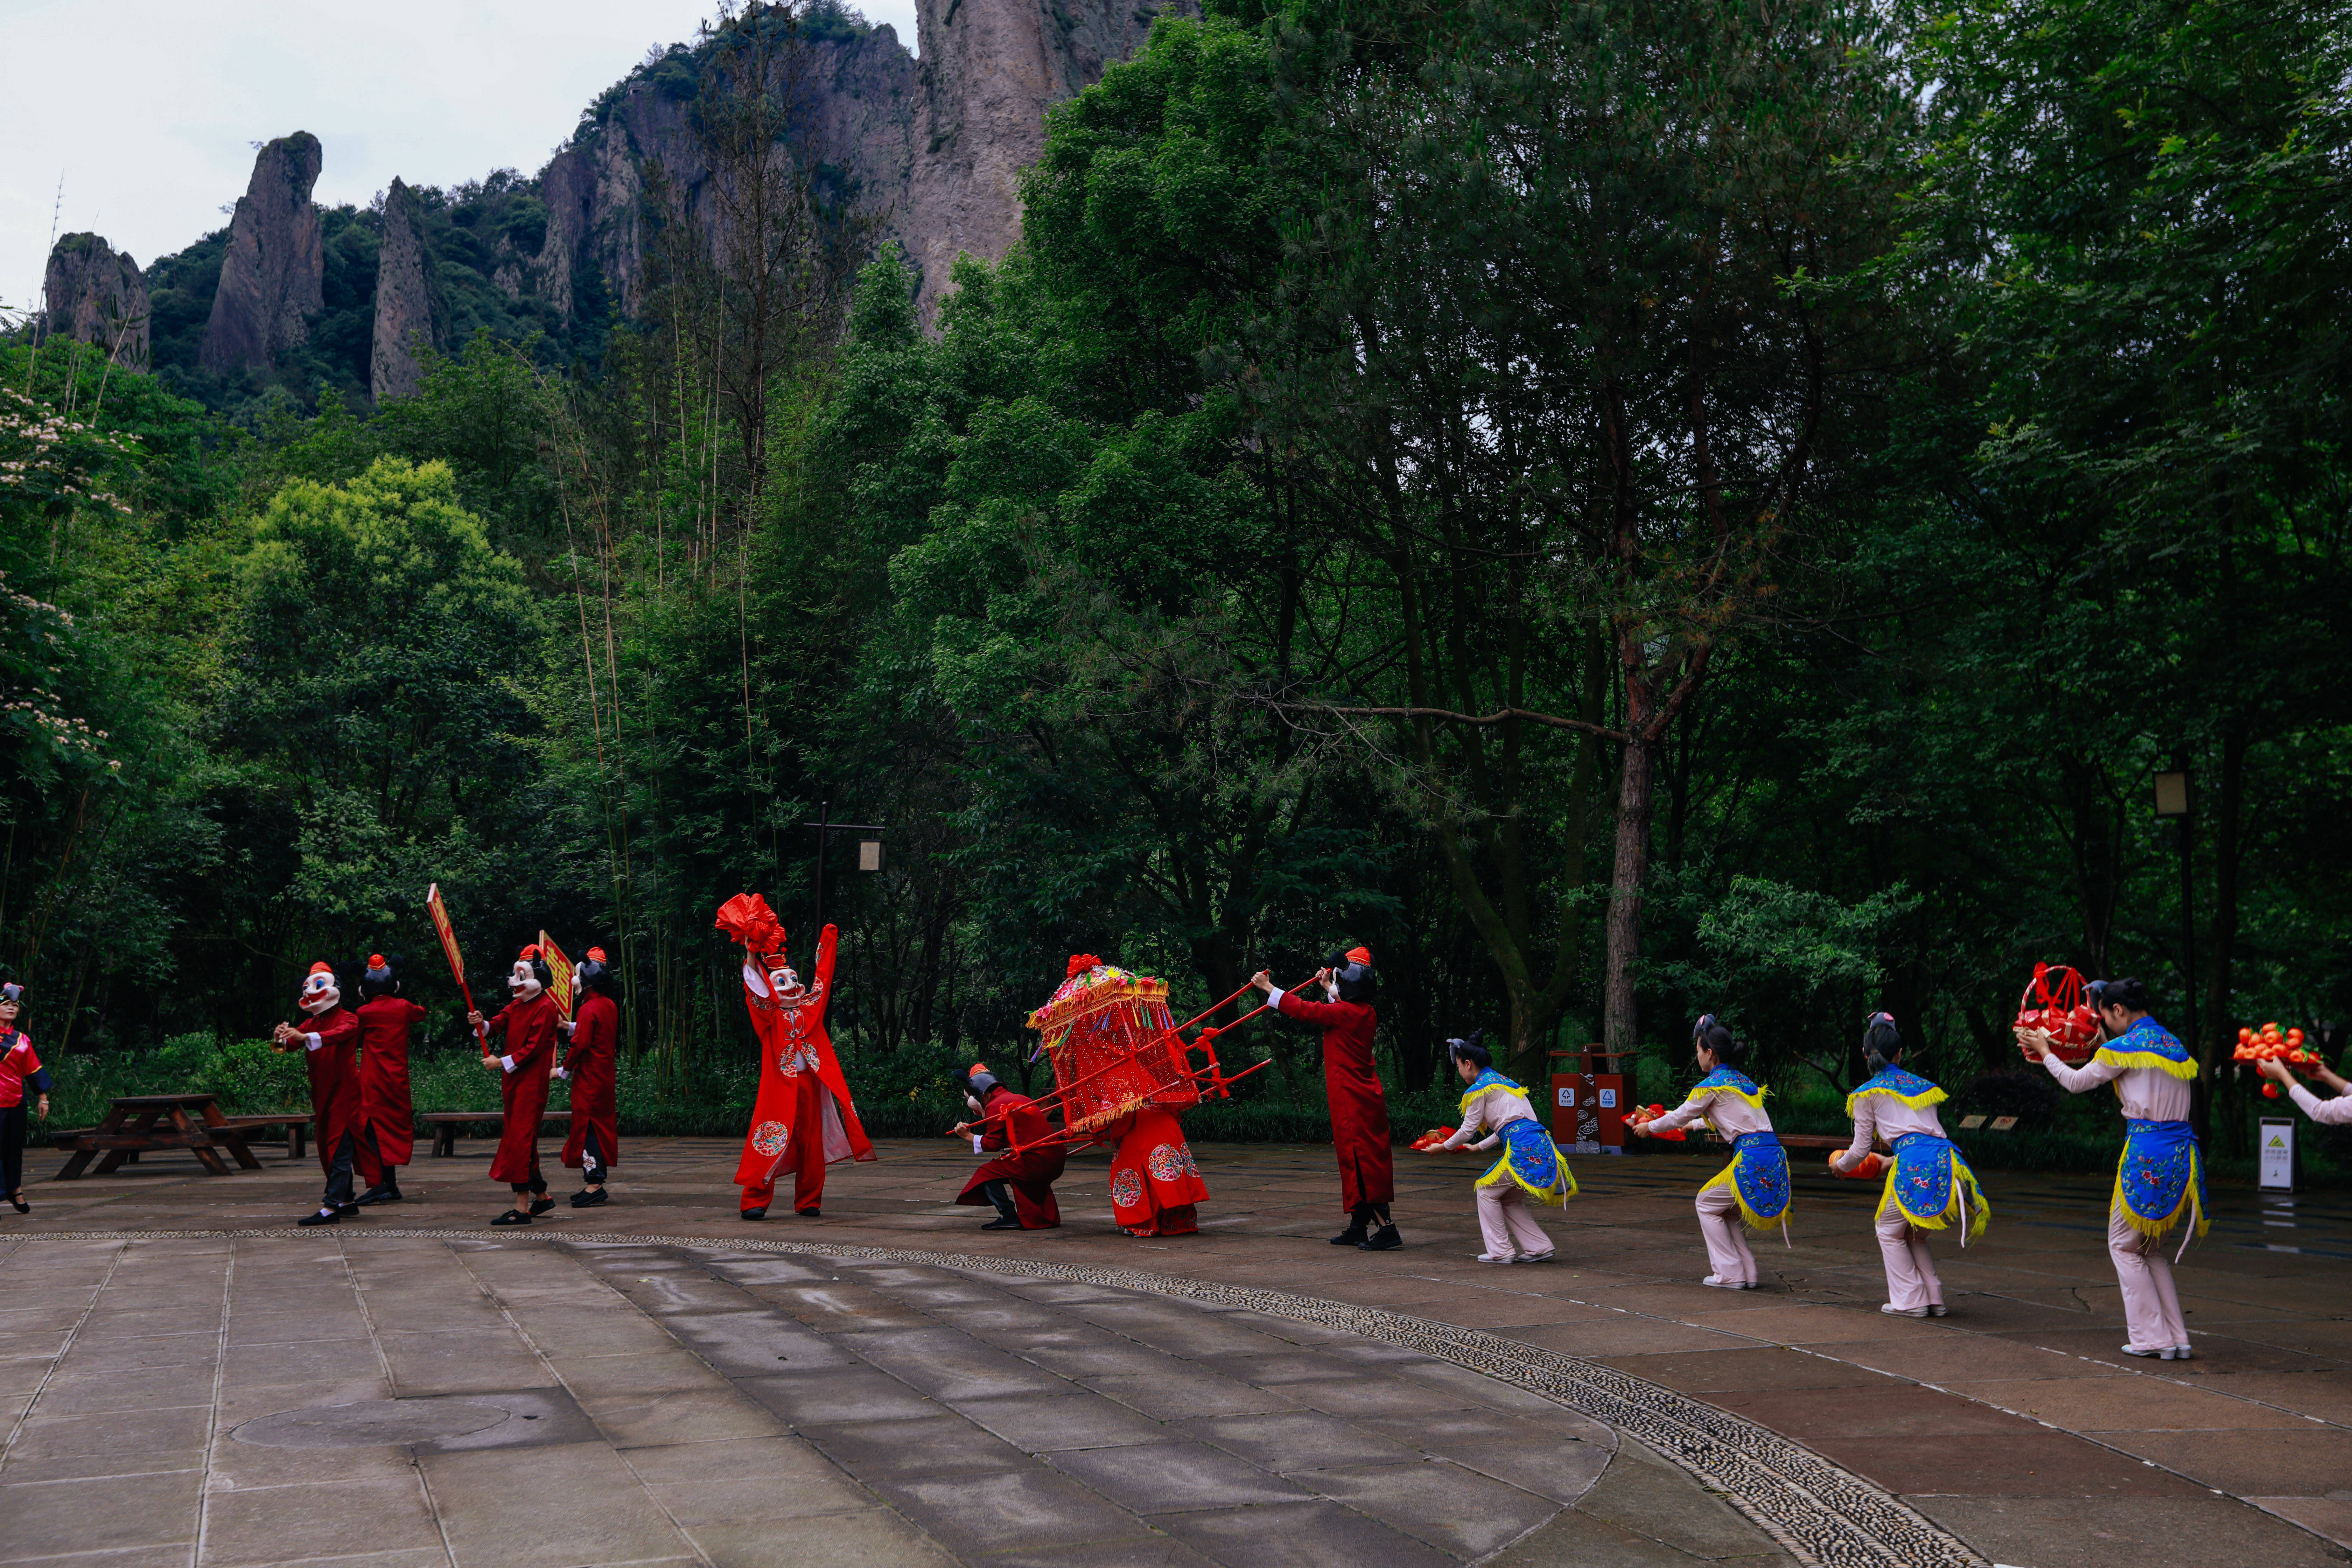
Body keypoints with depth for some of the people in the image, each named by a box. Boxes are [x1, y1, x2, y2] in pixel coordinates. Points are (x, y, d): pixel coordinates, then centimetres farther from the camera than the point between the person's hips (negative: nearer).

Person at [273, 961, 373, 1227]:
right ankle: (347, 1201, 19)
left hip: (344, 1090, -8)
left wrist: (304, 1037, -42)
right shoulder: (311, 1023, 15)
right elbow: (292, 1044, 1)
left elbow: (339, 1034, -28)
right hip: (322, 1093, 8)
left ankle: (331, 1207, -17)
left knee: (339, 1147, -11)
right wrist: (282, 1039, -23)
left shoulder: (347, 1019, -5)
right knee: (329, 1147, 11)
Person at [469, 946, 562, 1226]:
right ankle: (540, 1196, 25)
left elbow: (534, 1047, -16)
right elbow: (498, 1024, 6)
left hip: (532, 1080, -9)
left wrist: (502, 1063, -16)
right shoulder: (517, 1005, 17)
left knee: (520, 1138, -13)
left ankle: (522, 1207, -14)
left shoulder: (545, 1007, -11)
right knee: (521, 1138, 13)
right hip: (513, 1079, 9)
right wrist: (481, 1024, -16)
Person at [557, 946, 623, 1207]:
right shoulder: (610, 1005, 10)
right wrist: (568, 1026, 24)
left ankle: (593, 1185, -7)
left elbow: (580, 1043, -19)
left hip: (589, 1077, -9)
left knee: (586, 1127, -5)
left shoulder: (589, 1009, -17)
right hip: (606, 1075, 9)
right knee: (602, 1125, 12)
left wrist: (564, 1070, -8)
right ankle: (598, 1181, 17)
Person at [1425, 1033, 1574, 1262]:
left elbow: (1468, 1130, 3)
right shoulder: (1503, 1082, 26)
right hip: (1541, 1144, 9)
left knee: (1487, 1190, 9)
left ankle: (1501, 1252, 8)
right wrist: (1478, 1146, 43)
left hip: (1523, 1148, -9)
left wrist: (1442, 1147, 19)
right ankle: (1540, 1248, 13)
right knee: (1508, 1200, 20)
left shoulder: (1479, 1088, -1)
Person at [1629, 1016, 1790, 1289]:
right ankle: (1748, 1274, 17)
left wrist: (1649, 1127, 23)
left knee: (1707, 1204, 11)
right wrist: (1693, 1125, 49)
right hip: (1775, 1157, 8)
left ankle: (1730, 1275, 7)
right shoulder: (1744, 1081, 20)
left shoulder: (1712, 1085, -4)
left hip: (1752, 1159, -8)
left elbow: (1679, 1116, 6)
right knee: (1722, 1210, 22)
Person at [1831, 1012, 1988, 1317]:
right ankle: (1935, 1300, 17)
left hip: (1914, 1164, -6)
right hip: (1947, 1160, 6)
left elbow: (1861, 1148, 16)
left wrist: (1841, 1164, 38)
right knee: (1914, 1235, 24)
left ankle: (1910, 1301, 9)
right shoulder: (1922, 1085, 27)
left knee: (1890, 1231, 15)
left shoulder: (1867, 1094, 12)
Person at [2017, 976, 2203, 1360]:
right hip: (2183, 1152, 7)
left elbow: (2076, 1082, 3)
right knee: (2152, 1249, 18)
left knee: (2124, 1246, 7)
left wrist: (2044, 1053, 19)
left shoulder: (2124, 1048, -7)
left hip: (2147, 1152, -7)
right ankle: (2177, 1338, 12)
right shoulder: (2176, 1046, 14)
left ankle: (2154, 1338, 3)